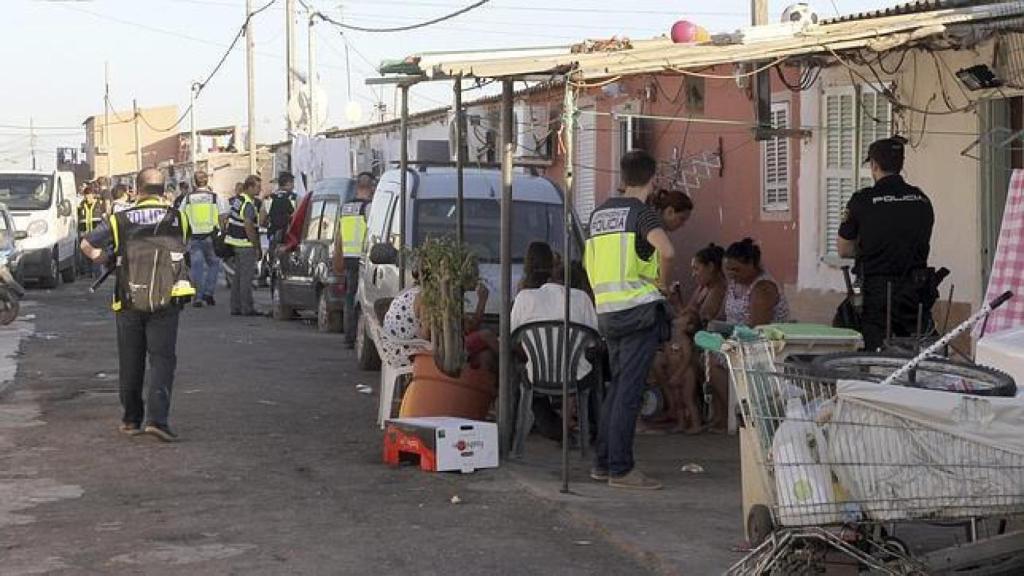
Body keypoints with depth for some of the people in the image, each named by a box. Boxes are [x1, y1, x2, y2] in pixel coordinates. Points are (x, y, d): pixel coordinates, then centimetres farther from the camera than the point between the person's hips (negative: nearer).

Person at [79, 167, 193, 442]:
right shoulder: (177, 219, 2)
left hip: (128, 303, 1)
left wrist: (107, 259, 17)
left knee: (130, 363, 12)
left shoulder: (121, 220, 1)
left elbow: (87, 245, 0)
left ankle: (131, 420, 21)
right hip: (165, 302, -1)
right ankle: (157, 417, -17)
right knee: (162, 359, -1)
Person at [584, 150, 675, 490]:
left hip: (607, 310, 7)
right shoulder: (641, 212, -9)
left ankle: (603, 463, 19)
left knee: (617, 385, 16)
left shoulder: (600, 212, 14)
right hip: (639, 309, -7)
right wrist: (663, 283, -9)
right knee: (630, 389, -5)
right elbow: (667, 251, -26)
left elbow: (591, 261, 23)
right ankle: (621, 469, -3)